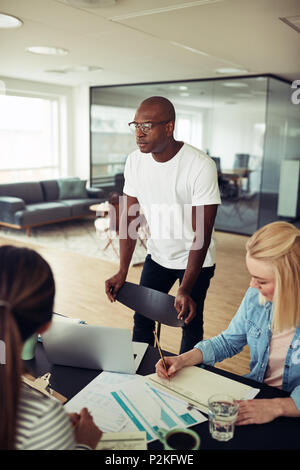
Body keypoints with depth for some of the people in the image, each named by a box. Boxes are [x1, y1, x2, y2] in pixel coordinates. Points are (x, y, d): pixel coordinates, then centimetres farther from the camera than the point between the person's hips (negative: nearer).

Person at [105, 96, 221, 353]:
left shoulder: (201, 166, -26)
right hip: (158, 255, 4)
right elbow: (129, 217, -5)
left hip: (195, 259, -4)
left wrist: (185, 289, -30)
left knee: (190, 323, 5)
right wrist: (122, 271, -12)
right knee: (142, 318, 9)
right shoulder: (135, 161, -9)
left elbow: (202, 233, -25)